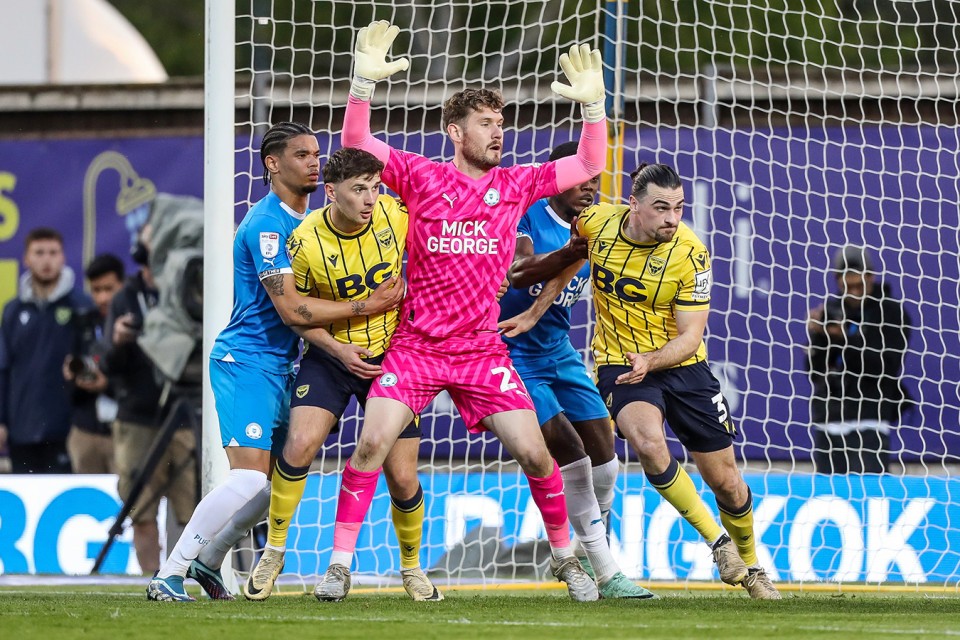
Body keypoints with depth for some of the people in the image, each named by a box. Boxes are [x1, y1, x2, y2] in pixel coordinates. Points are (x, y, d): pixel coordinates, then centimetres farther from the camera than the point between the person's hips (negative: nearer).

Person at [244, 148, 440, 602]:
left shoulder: (396, 215, -13)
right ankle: (272, 553, -5)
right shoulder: (306, 241, -17)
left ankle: (411, 567, 25)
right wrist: (338, 349, -16)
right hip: (331, 355, -1)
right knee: (301, 443, -23)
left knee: (402, 478, -1)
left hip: (392, 355, 1)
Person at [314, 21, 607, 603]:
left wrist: (593, 104, -6)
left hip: (483, 350, 2)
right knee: (373, 443, -15)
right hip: (416, 345, -2)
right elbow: (356, 144, -7)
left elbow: (589, 166, 8)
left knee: (534, 452, -5)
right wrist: (365, 82, -21)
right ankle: (340, 564, -7)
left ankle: (567, 558, 14)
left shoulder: (515, 185, 6)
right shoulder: (422, 176, -1)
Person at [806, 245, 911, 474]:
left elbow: (887, 367, -13)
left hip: (868, 421, -5)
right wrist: (816, 337, -10)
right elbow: (813, 372, 7)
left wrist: (848, 340, -21)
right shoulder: (830, 310, 9)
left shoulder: (891, 313, -1)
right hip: (828, 419, 5)